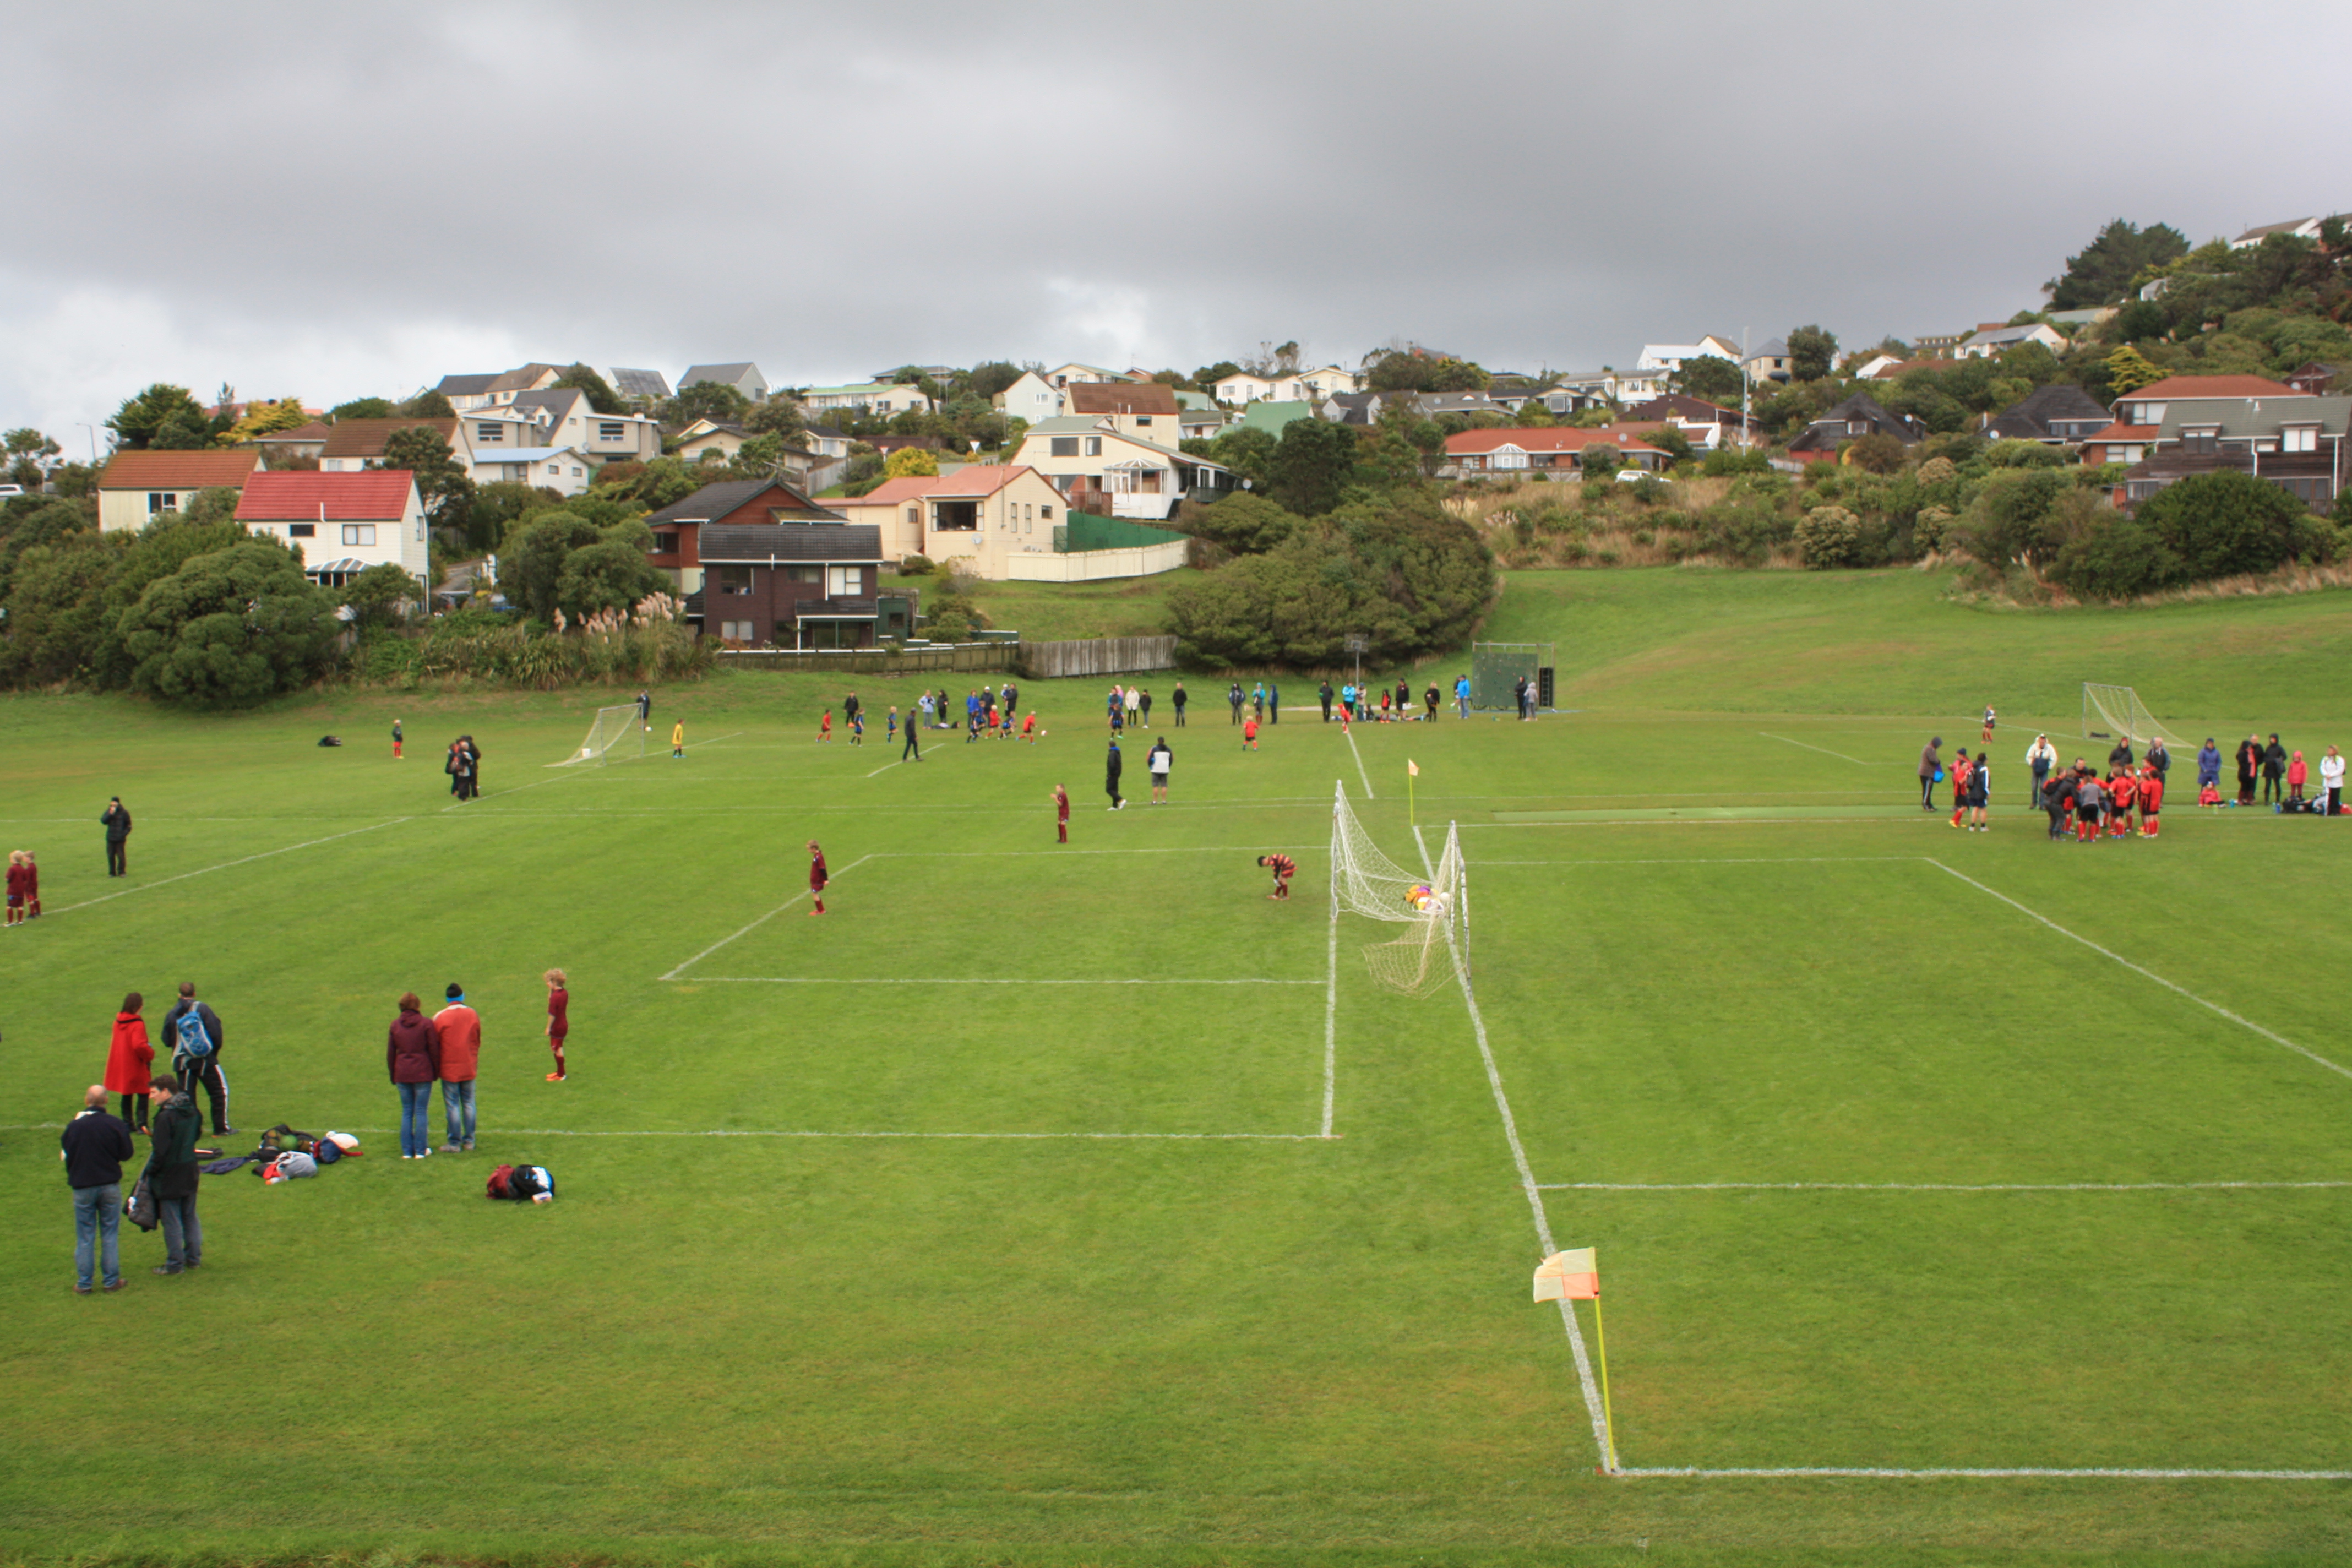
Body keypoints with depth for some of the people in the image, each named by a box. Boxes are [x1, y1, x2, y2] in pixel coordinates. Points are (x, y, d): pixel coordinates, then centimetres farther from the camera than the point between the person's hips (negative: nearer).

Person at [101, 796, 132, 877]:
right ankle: (112, 873, 12)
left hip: (120, 839, -3)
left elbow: (128, 826, 3)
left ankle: (122, 872, 8)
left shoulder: (124, 813, -1)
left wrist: (124, 834, -10)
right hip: (110, 839, 3)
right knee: (111, 856, 4)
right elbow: (103, 821, -10)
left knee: (121, 856, -3)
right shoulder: (108, 812, 6)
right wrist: (110, 814, -20)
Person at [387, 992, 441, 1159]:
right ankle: (421, 1150, 6)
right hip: (422, 1074, -3)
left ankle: (407, 1151, 11)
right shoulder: (426, 1024, -8)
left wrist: (393, 1075, 18)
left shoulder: (395, 1025, 3)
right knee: (421, 1112, 3)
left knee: (406, 1112, 10)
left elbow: (390, 1053, 9)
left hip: (402, 1075, 3)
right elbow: (434, 1050, -6)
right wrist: (436, 1072, 6)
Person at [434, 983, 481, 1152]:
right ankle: (469, 1141, 15)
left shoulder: (440, 1018, -11)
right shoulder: (473, 1015, -1)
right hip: (469, 1068, 3)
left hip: (449, 1069, -3)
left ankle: (454, 1143, 6)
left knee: (452, 1105, 2)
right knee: (468, 1103, 11)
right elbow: (478, 1041, 8)